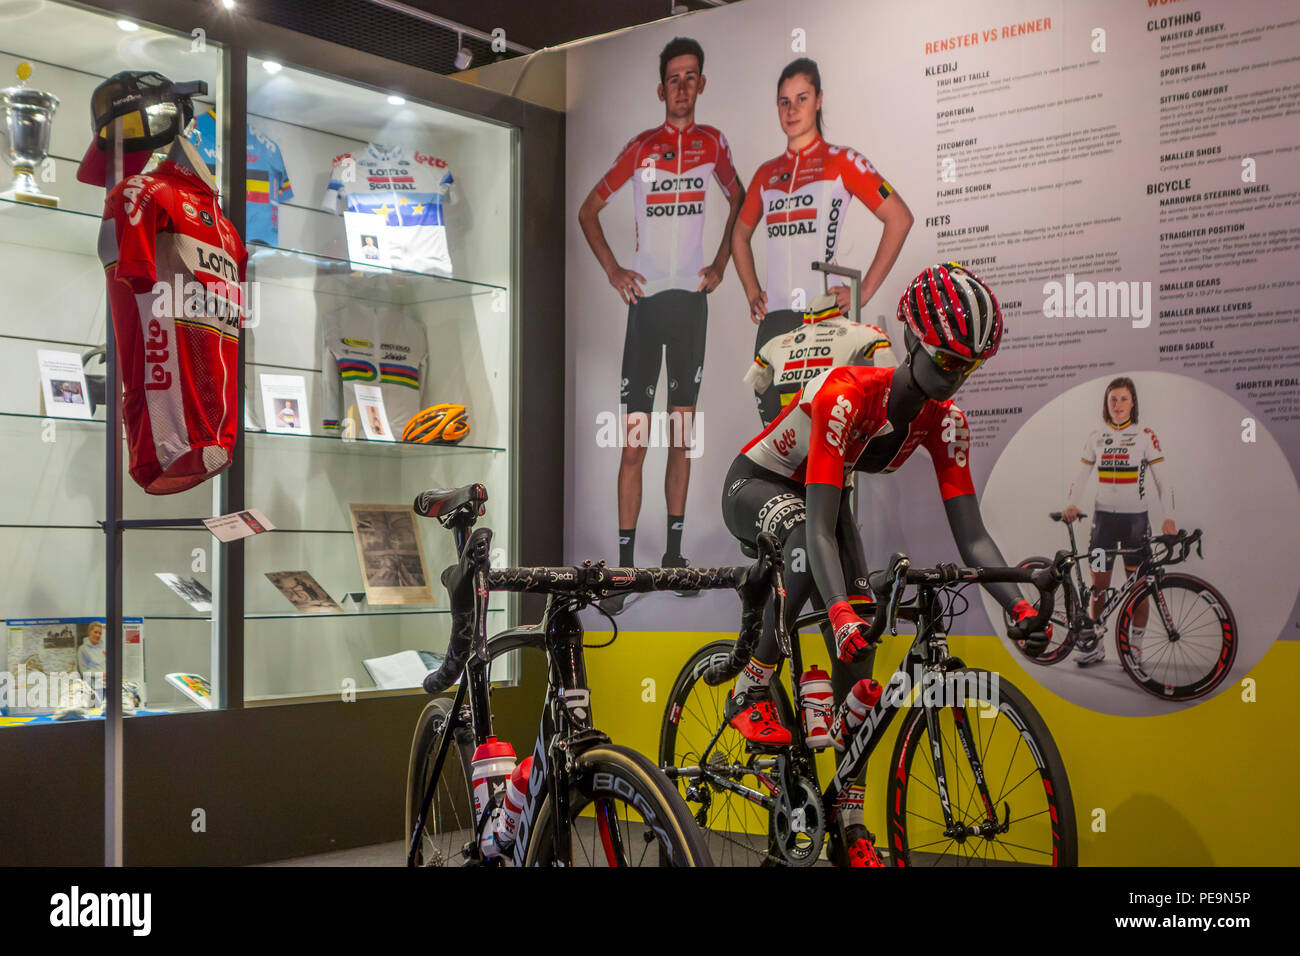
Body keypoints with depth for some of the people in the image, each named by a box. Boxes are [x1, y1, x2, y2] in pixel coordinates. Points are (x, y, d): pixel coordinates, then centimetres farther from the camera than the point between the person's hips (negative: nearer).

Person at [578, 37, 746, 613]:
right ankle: (624, 565, -4)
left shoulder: (712, 144, 8)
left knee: (682, 431, 8)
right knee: (634, 440, -6)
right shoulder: (640, 148, 2)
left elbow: (740, 201, 23)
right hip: (646, 296, -2)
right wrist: (612, 270, -1)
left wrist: (721, 264, 13)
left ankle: (675, 551, 18)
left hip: (692, 296, 3)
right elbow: (588, 209, 8)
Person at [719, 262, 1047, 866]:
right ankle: (750, 693, -25)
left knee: (857, 655, -8)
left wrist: (1019, 605, -36)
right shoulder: (847, 394, -37)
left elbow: (970, 535, -20)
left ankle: (851, 822, -2)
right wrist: (841, 611, -58)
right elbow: (820, 527, -43)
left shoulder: (946, 422, -18)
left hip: (822, 492, 6)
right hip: (756, 486, -6)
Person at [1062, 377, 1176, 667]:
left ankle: (1135, 646, 9)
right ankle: (1095, 645, 14)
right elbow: (1081, 476, 9)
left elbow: (1161, 480, -3)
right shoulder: (1096, 437, 6)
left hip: (1135, 518, -2)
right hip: (1104, 517, 2)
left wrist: (1168, 517, -14)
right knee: (1099, 584, 4)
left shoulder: (1145, 436, -1)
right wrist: (1072, 504, -9)